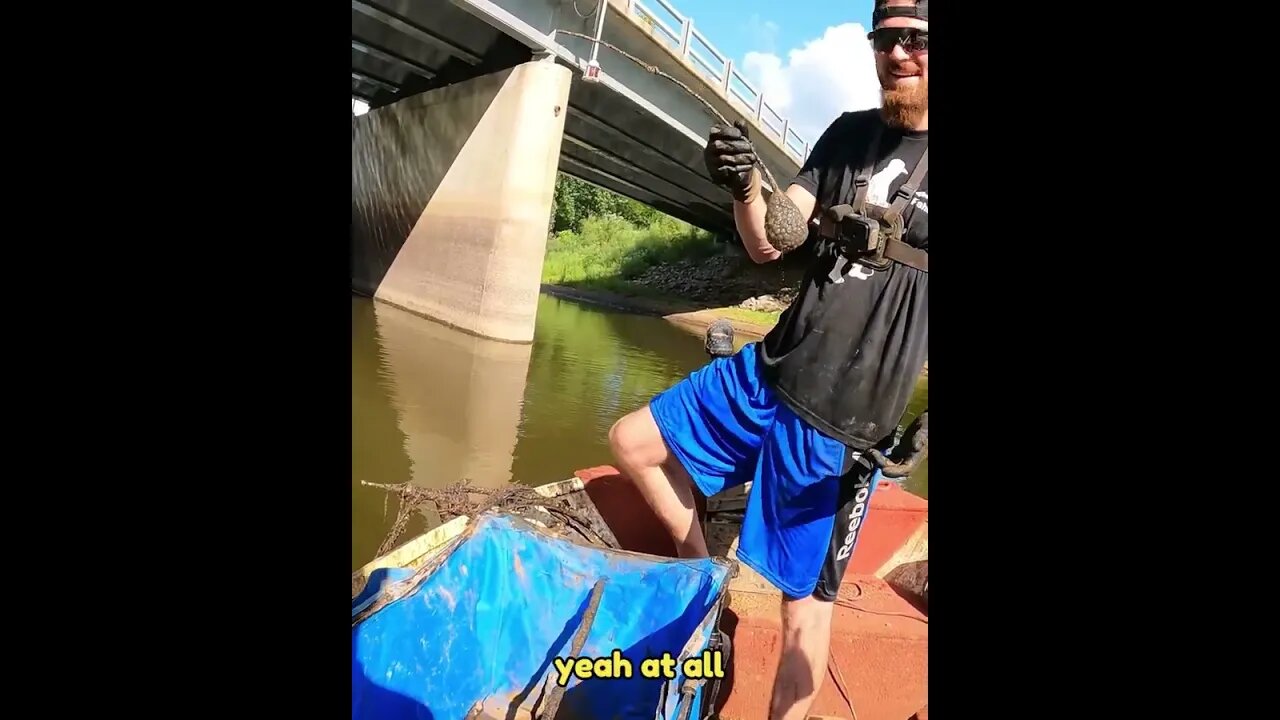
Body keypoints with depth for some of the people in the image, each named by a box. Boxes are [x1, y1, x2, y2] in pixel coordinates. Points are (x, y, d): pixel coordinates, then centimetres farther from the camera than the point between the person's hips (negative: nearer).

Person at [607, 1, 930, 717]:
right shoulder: (849, 134, 8)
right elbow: (767, 244, 1)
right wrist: (746, 185, -17)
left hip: (843, 418, -5)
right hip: (767, 371, 5)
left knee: (805, 597, 3)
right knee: (631, 441, 9)